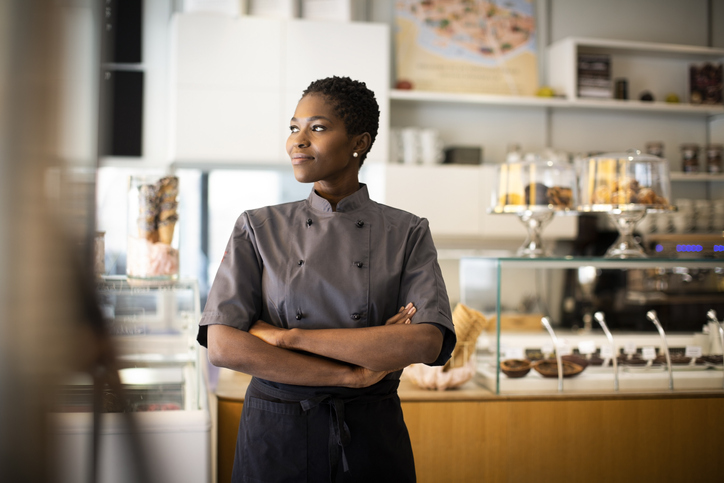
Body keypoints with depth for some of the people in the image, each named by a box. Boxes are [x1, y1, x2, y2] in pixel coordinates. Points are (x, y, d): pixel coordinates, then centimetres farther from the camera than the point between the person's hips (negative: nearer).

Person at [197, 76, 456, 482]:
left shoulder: (408, 233, -2)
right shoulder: (259, 228, -1)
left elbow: (428, 343, -16)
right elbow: (223, 346, -11)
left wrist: (290, 336, -17)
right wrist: (353, 374, -16)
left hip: (371, 440, 0)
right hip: (274, 439, 1)